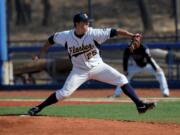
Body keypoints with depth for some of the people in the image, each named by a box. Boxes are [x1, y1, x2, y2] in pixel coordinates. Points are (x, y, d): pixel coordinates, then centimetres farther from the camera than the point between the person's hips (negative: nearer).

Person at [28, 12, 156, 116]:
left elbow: (114, 32, -25)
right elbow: (51, 39, 4)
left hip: (97, 66, 1)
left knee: (122, 79, -15)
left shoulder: (94, 33, -19)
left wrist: (132, 35, -35)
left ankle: (140, 105, -14)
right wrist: (40, 54, 5)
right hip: (80, 70, 0)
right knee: (64, 93, -13)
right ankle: (38, 108, 1)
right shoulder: (66, 36, -14)